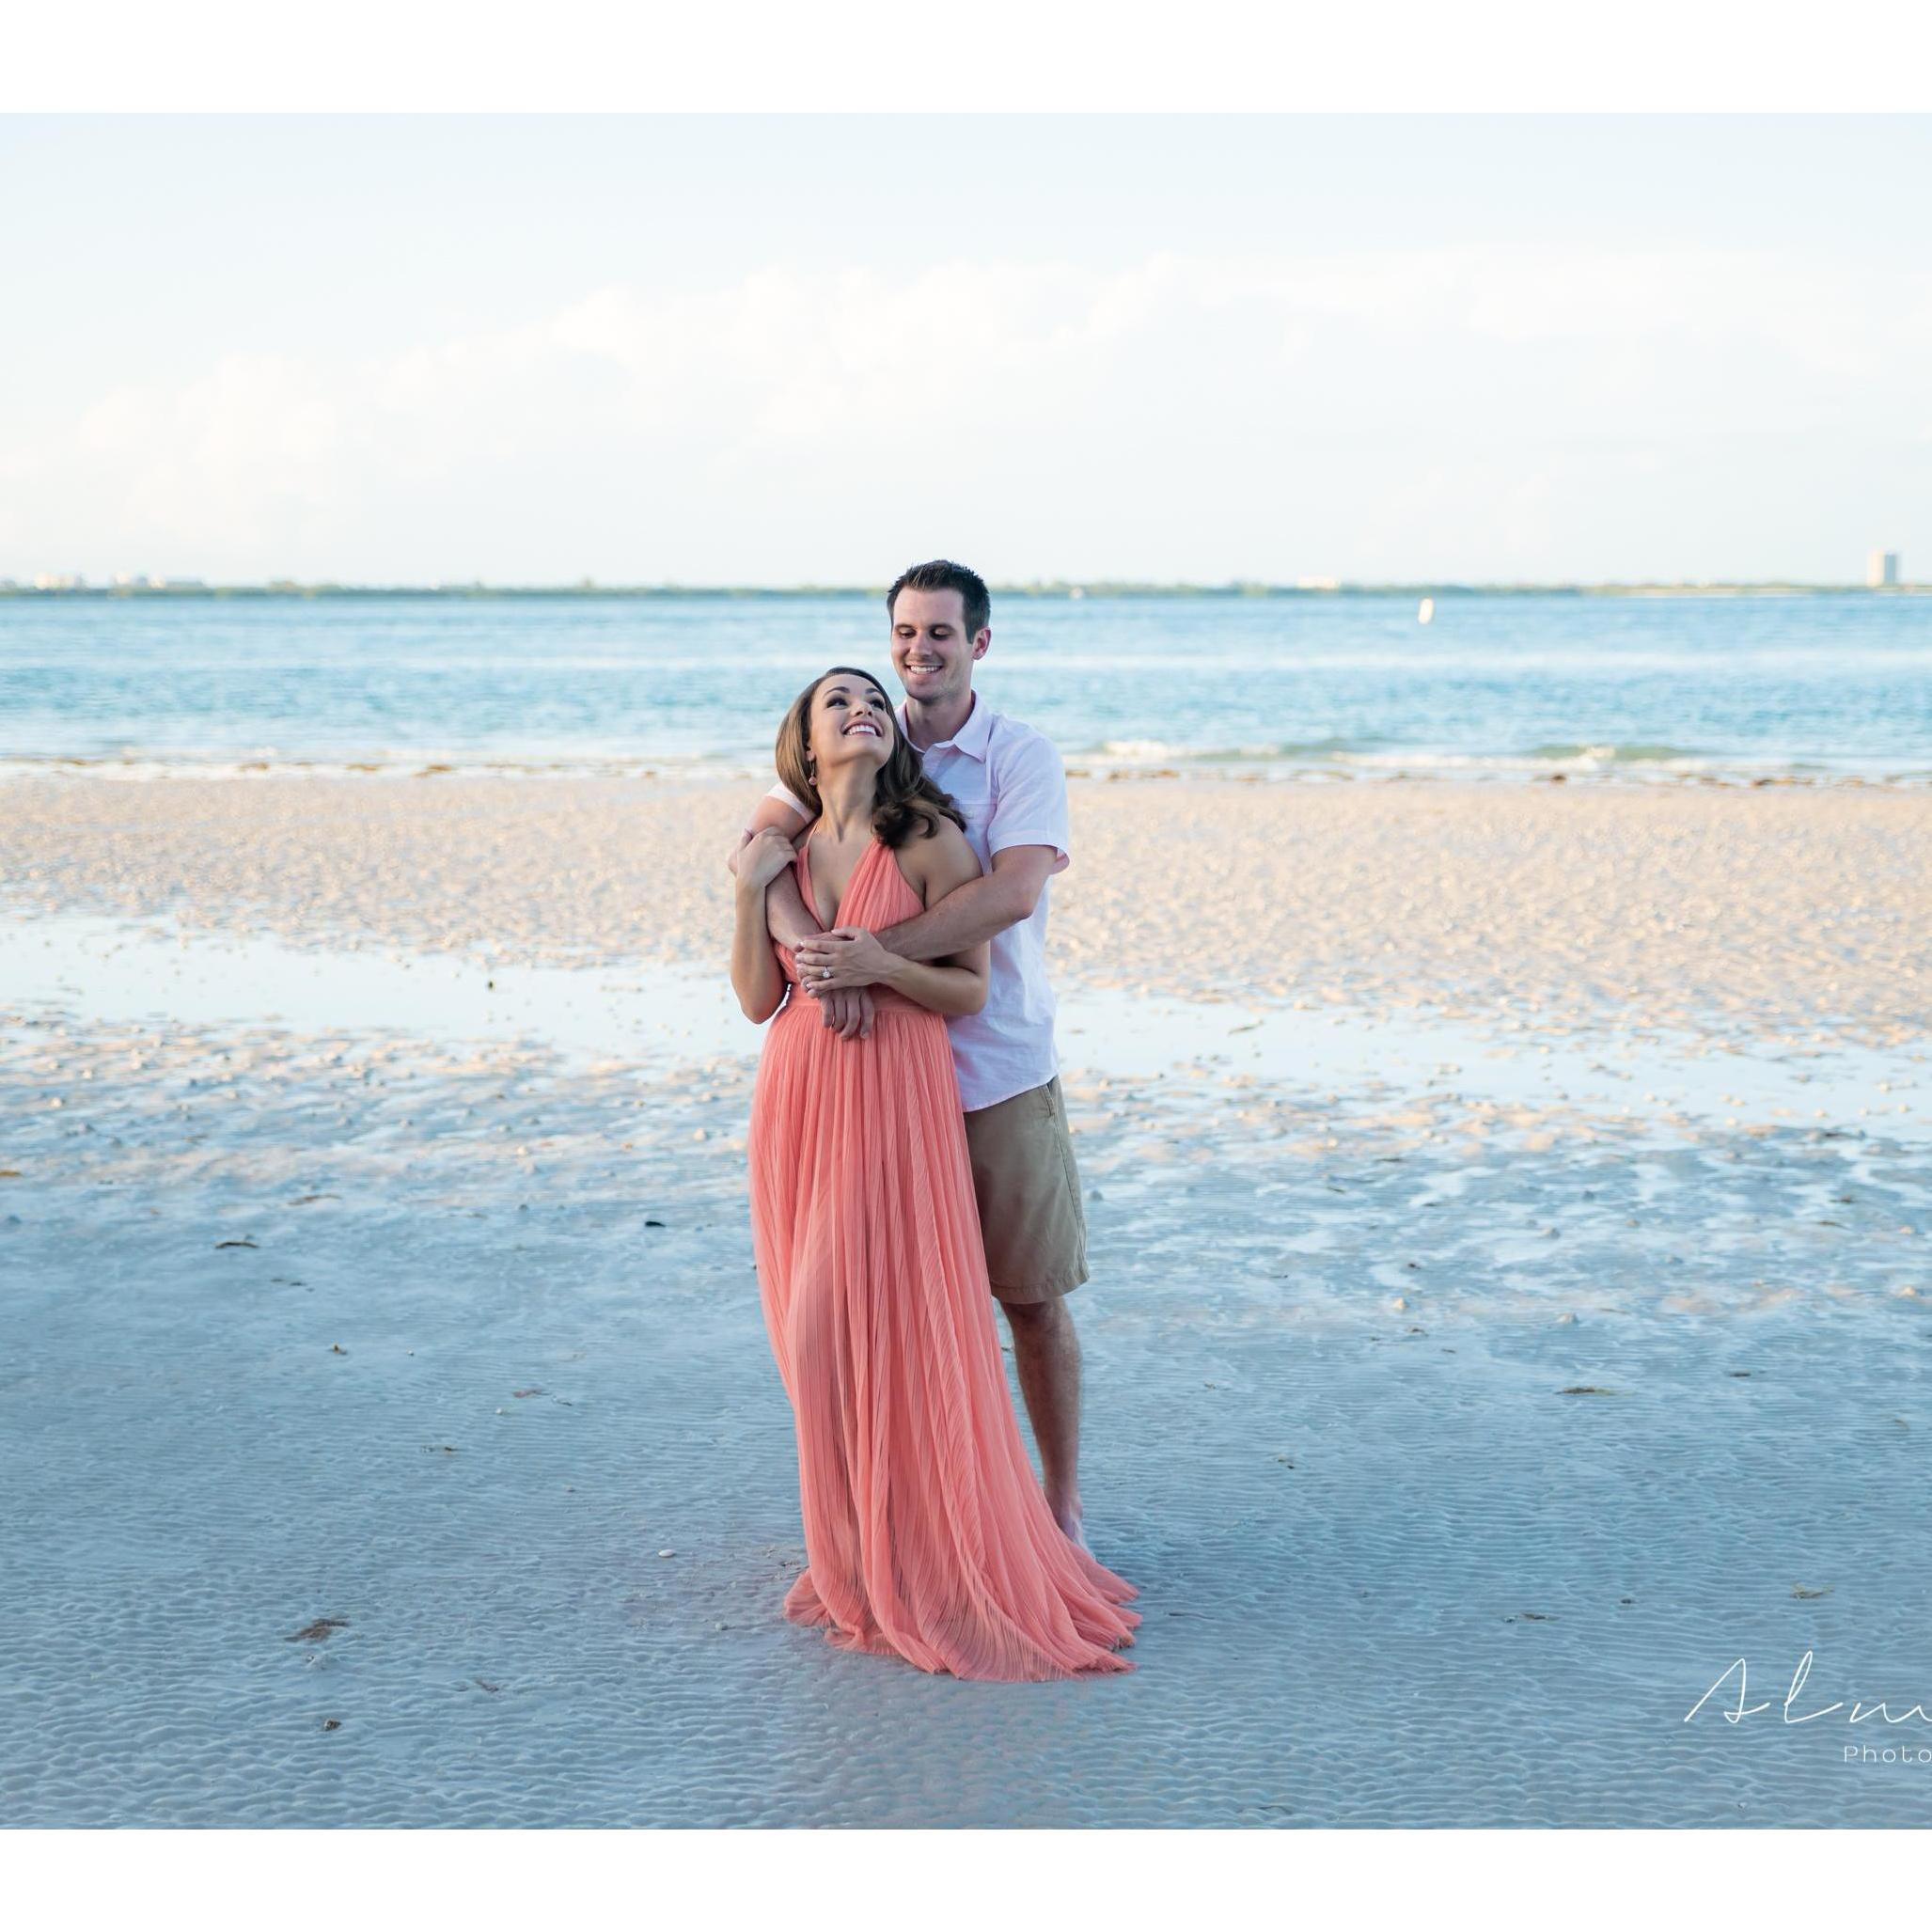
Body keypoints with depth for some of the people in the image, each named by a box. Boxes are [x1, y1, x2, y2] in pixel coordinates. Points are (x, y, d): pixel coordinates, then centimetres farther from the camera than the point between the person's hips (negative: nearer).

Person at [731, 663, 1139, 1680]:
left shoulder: (930, 839, -2)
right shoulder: (783, 848, 11)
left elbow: (971, 989, -3)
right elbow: (758, 999, 6)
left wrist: (881, 962, -17)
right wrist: (748, 891, -4)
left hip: (898, 1095, -5)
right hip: (798, 1098, 5)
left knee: (893, 1323, -7)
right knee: (812, 1325, 7)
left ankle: (927, 1567, 7)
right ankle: (853, 1558, 20)